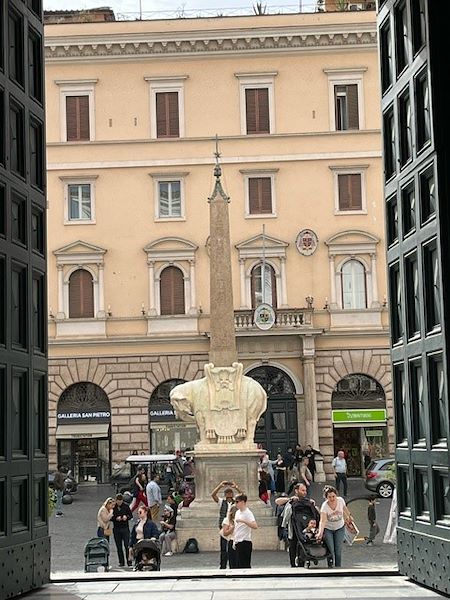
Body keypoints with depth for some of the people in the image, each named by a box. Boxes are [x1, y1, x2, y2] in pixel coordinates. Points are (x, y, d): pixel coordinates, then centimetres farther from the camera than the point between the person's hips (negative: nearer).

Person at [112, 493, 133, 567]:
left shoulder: (126, 506, 0)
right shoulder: (113, 507, -1)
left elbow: (131, 515, 6)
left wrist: (126, 517, -14)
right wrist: (116, 518, -17)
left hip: (125, 528, -1)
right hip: (116, 529, 1)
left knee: (127, 545, -9)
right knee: (119, 546, 6)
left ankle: (129, 561, -3)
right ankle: (121, 562, 14)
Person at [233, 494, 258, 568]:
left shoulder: (248, 513, -12)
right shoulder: (237, 512, 14)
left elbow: (255, 526, -27)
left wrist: (243, 521, -32)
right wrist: (234, 541, 19)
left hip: (245, 543, -9)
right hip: (238, 542, 9)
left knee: (245, 565, -7)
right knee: (238, 565, 9)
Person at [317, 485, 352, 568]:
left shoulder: (340, 500, -19)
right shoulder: (324, 506, -28)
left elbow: (344, 508, 6)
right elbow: (322, 521, -36)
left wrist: (349, 516, 22)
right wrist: (320, 533, -50)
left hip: (340, 528, 2)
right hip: (328, 529, -2)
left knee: (338, 550, -3)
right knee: (331, 550, -9)